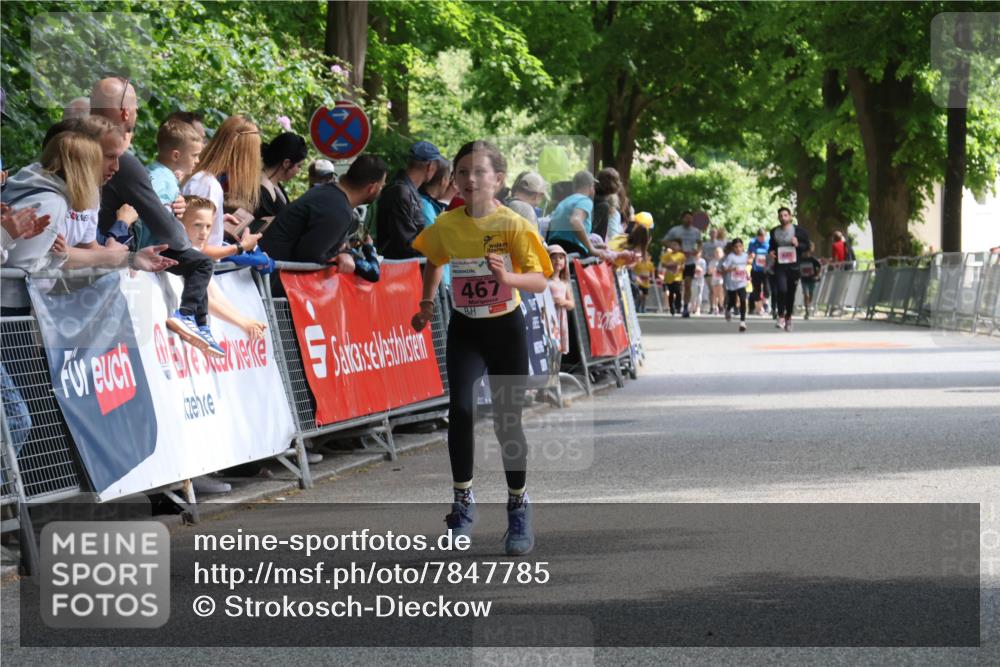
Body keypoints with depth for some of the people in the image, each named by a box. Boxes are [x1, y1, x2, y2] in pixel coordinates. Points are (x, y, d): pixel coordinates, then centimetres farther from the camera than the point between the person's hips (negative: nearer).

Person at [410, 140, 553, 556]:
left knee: (507, 420, 0)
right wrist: (427, 303, 12)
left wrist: (507, 276, -37)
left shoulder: (513, 225, -15)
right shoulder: (446, 225, -5)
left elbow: (540, 281, -20)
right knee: (460, 409, -14)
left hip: (506, 327, -2)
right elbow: (433, 262, 17)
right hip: (464, 328, 2)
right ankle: (463, 500, 1)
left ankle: (518, 507, 17)